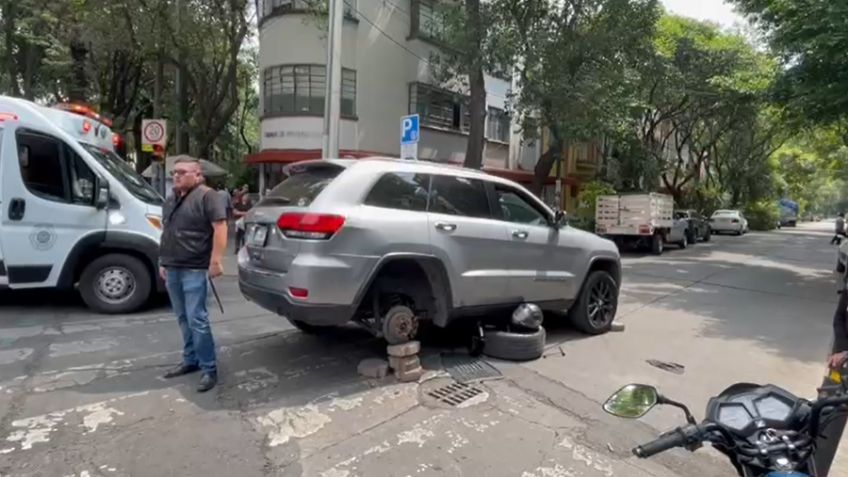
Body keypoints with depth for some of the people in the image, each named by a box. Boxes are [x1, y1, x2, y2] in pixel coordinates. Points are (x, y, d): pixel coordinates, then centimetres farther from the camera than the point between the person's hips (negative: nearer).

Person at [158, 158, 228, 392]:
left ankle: (209, 369, 0)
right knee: (183, 319, 14)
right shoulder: (170, 201, 18)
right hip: (172, 269, 8)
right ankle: (190, 360, 25)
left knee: (196, 320, -8)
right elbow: (166, 234, 24)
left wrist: (216, 261, -22)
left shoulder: (207, 196, -9)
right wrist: (163, 261, 21)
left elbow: (220, 227, -17)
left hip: (194, 269, -8)